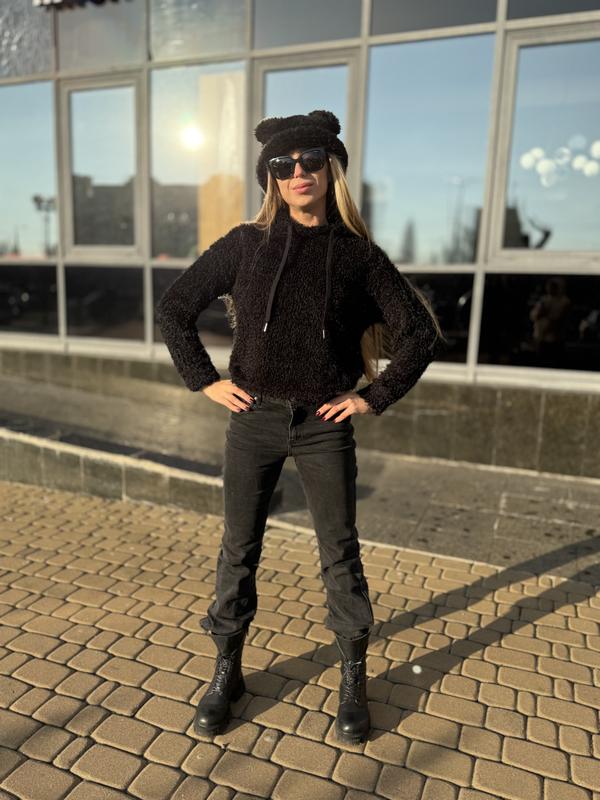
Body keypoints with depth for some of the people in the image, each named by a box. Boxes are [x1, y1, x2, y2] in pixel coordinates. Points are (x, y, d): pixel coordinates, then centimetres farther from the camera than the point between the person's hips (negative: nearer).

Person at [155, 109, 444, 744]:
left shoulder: (357, 253, 0)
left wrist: (374, 396, -3)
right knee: (238, 549, 10)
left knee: (340, 554, 7)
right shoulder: (246, 243, 2)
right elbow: (173, 309, 6)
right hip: (253, 418, 1)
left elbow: (420, 331, 3)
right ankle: (226, 673, 29)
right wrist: (205, 381, -1)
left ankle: (353, 681, 27)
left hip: (324, 425, 0)